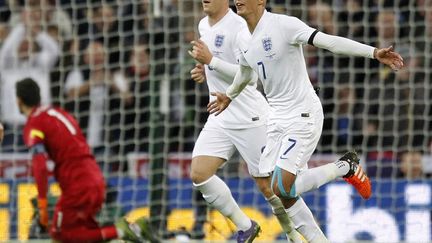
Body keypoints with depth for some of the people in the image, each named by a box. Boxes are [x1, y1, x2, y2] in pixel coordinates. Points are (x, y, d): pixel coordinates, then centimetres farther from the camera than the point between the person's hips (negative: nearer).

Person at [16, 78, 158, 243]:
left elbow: (40, 166, -19)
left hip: (77, 186, -8)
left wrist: (42, 203, -18)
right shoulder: (59, 113, 19)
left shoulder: (33, 126, -6)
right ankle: (135, 227, 3)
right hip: (96, 178, 8)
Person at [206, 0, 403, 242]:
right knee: (275, 191, 1)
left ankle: (347, 167, 4)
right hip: (277, 117, 8)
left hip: (303, 115, -7)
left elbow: (329, 41, -25)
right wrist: (229, 96, 46)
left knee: (282, 188, -17)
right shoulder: (243, 39, 7)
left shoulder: (283, 25, -17)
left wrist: (374, 52, -35)